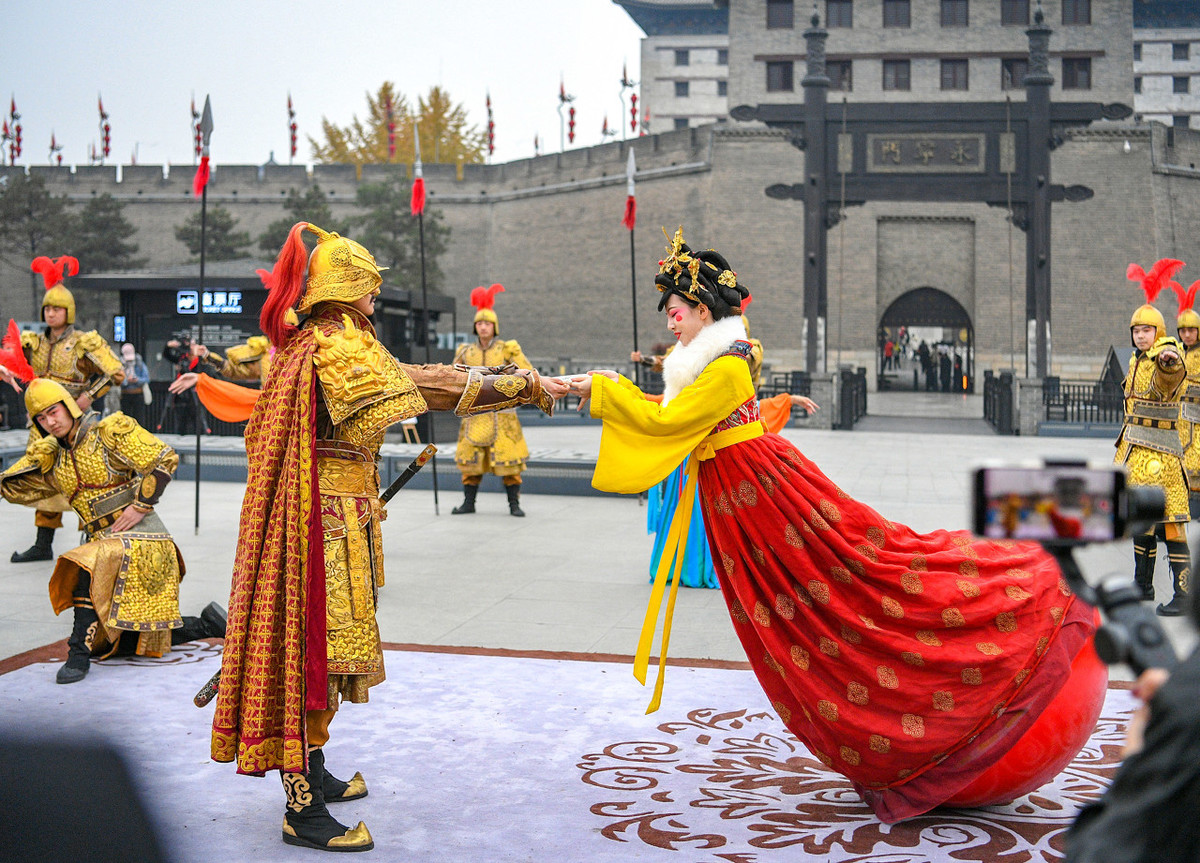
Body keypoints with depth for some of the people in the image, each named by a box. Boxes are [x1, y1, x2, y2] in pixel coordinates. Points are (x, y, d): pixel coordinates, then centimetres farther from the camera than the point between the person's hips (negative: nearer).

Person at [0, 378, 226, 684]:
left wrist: (142, 506, -13)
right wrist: (36, 455, 1)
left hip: (140, 537, -8)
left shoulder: (110, 430, -5)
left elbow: (165, 459, -11)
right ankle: (208, 625, 23)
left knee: (85, 566, -34)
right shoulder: (55, 463, 14)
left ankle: (79, 652, -27)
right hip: (107, 542, 8)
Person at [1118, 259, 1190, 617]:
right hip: (1134, 447, 9)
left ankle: (1183, 595, -11)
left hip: (1160, 450, -9)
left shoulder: (1166, 359, -13)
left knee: (1169, 520, -12)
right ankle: (1143, 586, 26)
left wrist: (1170, 361, -60)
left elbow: (1172, 374, -39)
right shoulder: (1137, 361, 14)